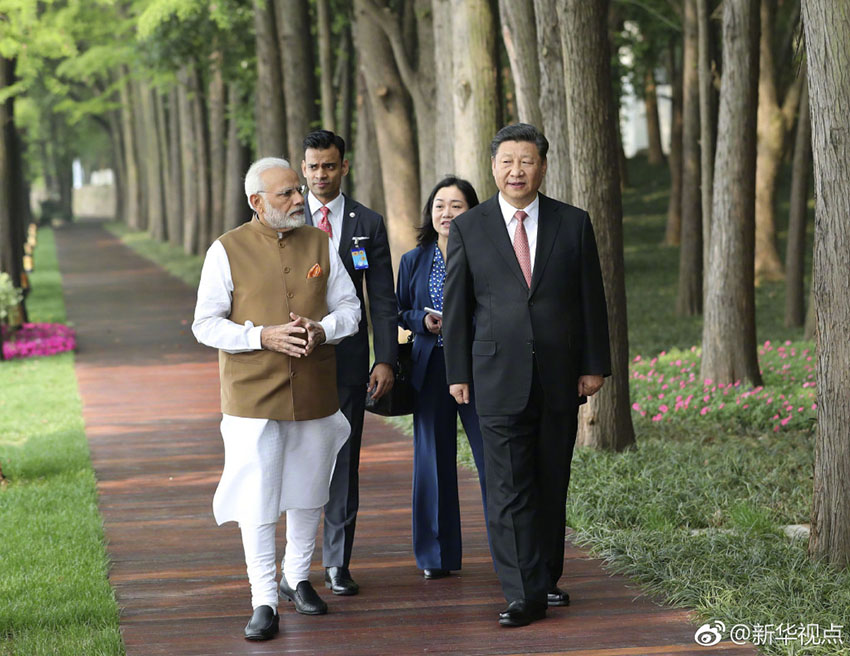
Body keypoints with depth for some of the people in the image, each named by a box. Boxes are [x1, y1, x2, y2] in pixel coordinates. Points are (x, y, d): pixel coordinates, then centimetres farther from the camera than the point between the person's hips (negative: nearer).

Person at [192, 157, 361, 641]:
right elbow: (207, 324, -6)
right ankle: (264, 602, 1)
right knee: (257, 501, -5)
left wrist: (321, 329, -12)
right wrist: (262, 336, -20)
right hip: (253, 397, -3)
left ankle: (297, 578, 34)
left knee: (308, 495, 15)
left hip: (315, 393, 4)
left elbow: (350, 308, 9)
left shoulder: (320, 244, 5)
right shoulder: (228, 251, -4)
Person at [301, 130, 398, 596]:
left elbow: (382, 299, 5)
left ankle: (337, 562, 11)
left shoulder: (368, 224, 6)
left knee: (343, 460, 4)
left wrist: (386, 360, -4)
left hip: (348, 358, 1)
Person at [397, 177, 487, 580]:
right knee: (433, 459, 7)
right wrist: (424, 321, -6)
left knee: (491, 455, -6)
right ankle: (437, 556, 17)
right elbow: (399, 314, 14)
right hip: (430, 369, 3)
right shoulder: (413, 261, 10)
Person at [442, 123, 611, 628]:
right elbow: (457, 306, 4)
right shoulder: (468, 229, 2)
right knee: (509, 490, -7)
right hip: (500, 377, -2)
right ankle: (524, 595, -9)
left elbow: (591, 299, 6)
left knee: (552, 486, 10)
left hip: (560, 378, 2)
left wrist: (595, 365, 2)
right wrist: (458, 374, 1)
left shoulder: (574, 224, 4)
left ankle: (547, 579, 23)